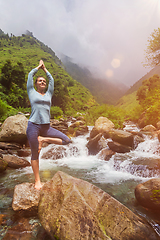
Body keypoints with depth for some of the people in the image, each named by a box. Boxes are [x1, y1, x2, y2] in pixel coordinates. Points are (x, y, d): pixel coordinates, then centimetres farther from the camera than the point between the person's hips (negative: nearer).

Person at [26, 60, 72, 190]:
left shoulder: (48, 94, 16)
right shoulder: (32, 93, 9)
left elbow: (51, 79, 24)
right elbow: (30, 75, 13)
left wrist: (45, 68, 35)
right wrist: (39, 66, 26)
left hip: (46, 127, 4)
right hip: (33, 126, -3)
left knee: (67, 140, -7)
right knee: (35, 155, 3)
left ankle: (43, 139, 2)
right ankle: (37, 181, 17)